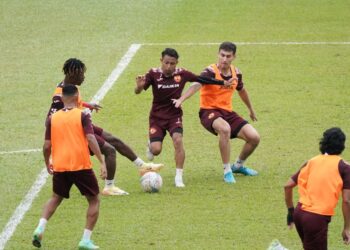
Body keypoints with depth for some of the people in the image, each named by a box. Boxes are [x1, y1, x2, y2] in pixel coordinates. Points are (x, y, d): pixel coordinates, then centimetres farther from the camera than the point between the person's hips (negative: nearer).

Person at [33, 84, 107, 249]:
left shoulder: (53, 118, 5)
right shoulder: (82, 116, -3)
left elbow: (47, 146, 5)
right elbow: (91, 139, -15)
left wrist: (47, 163, 23)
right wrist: (102, 162, -17)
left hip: (59, 167, 3)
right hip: (81, 167, -3)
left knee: (55, 198, 25)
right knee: (94, 201, 12)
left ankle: (40, 228, 3)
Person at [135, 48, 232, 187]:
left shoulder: (182, 74, -9)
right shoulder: (154, 74, -14)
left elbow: (201, 80, 4)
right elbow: (138, 92, -21)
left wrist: (223, 83, 9)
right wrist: (139, 86, -45)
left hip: (174, 115, 1)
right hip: (157, 117, -1)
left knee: (178, 139, -26)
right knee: (156, 150, -14)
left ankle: (179, 177, -14)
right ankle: (151, 145, 27)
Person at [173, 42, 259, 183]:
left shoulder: (236, 73, 5)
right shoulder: (211, 72, -15)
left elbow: (242, 91, 25)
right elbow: (196, 85, -33)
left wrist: (251, 110, 39)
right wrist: (181, 99, -51)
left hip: (228, 112, 6)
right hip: (209, 111, -6)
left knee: (254, 137, -5)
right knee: (225, 129, -38)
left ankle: (238, 166, 24)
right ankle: (227, 171, -23)